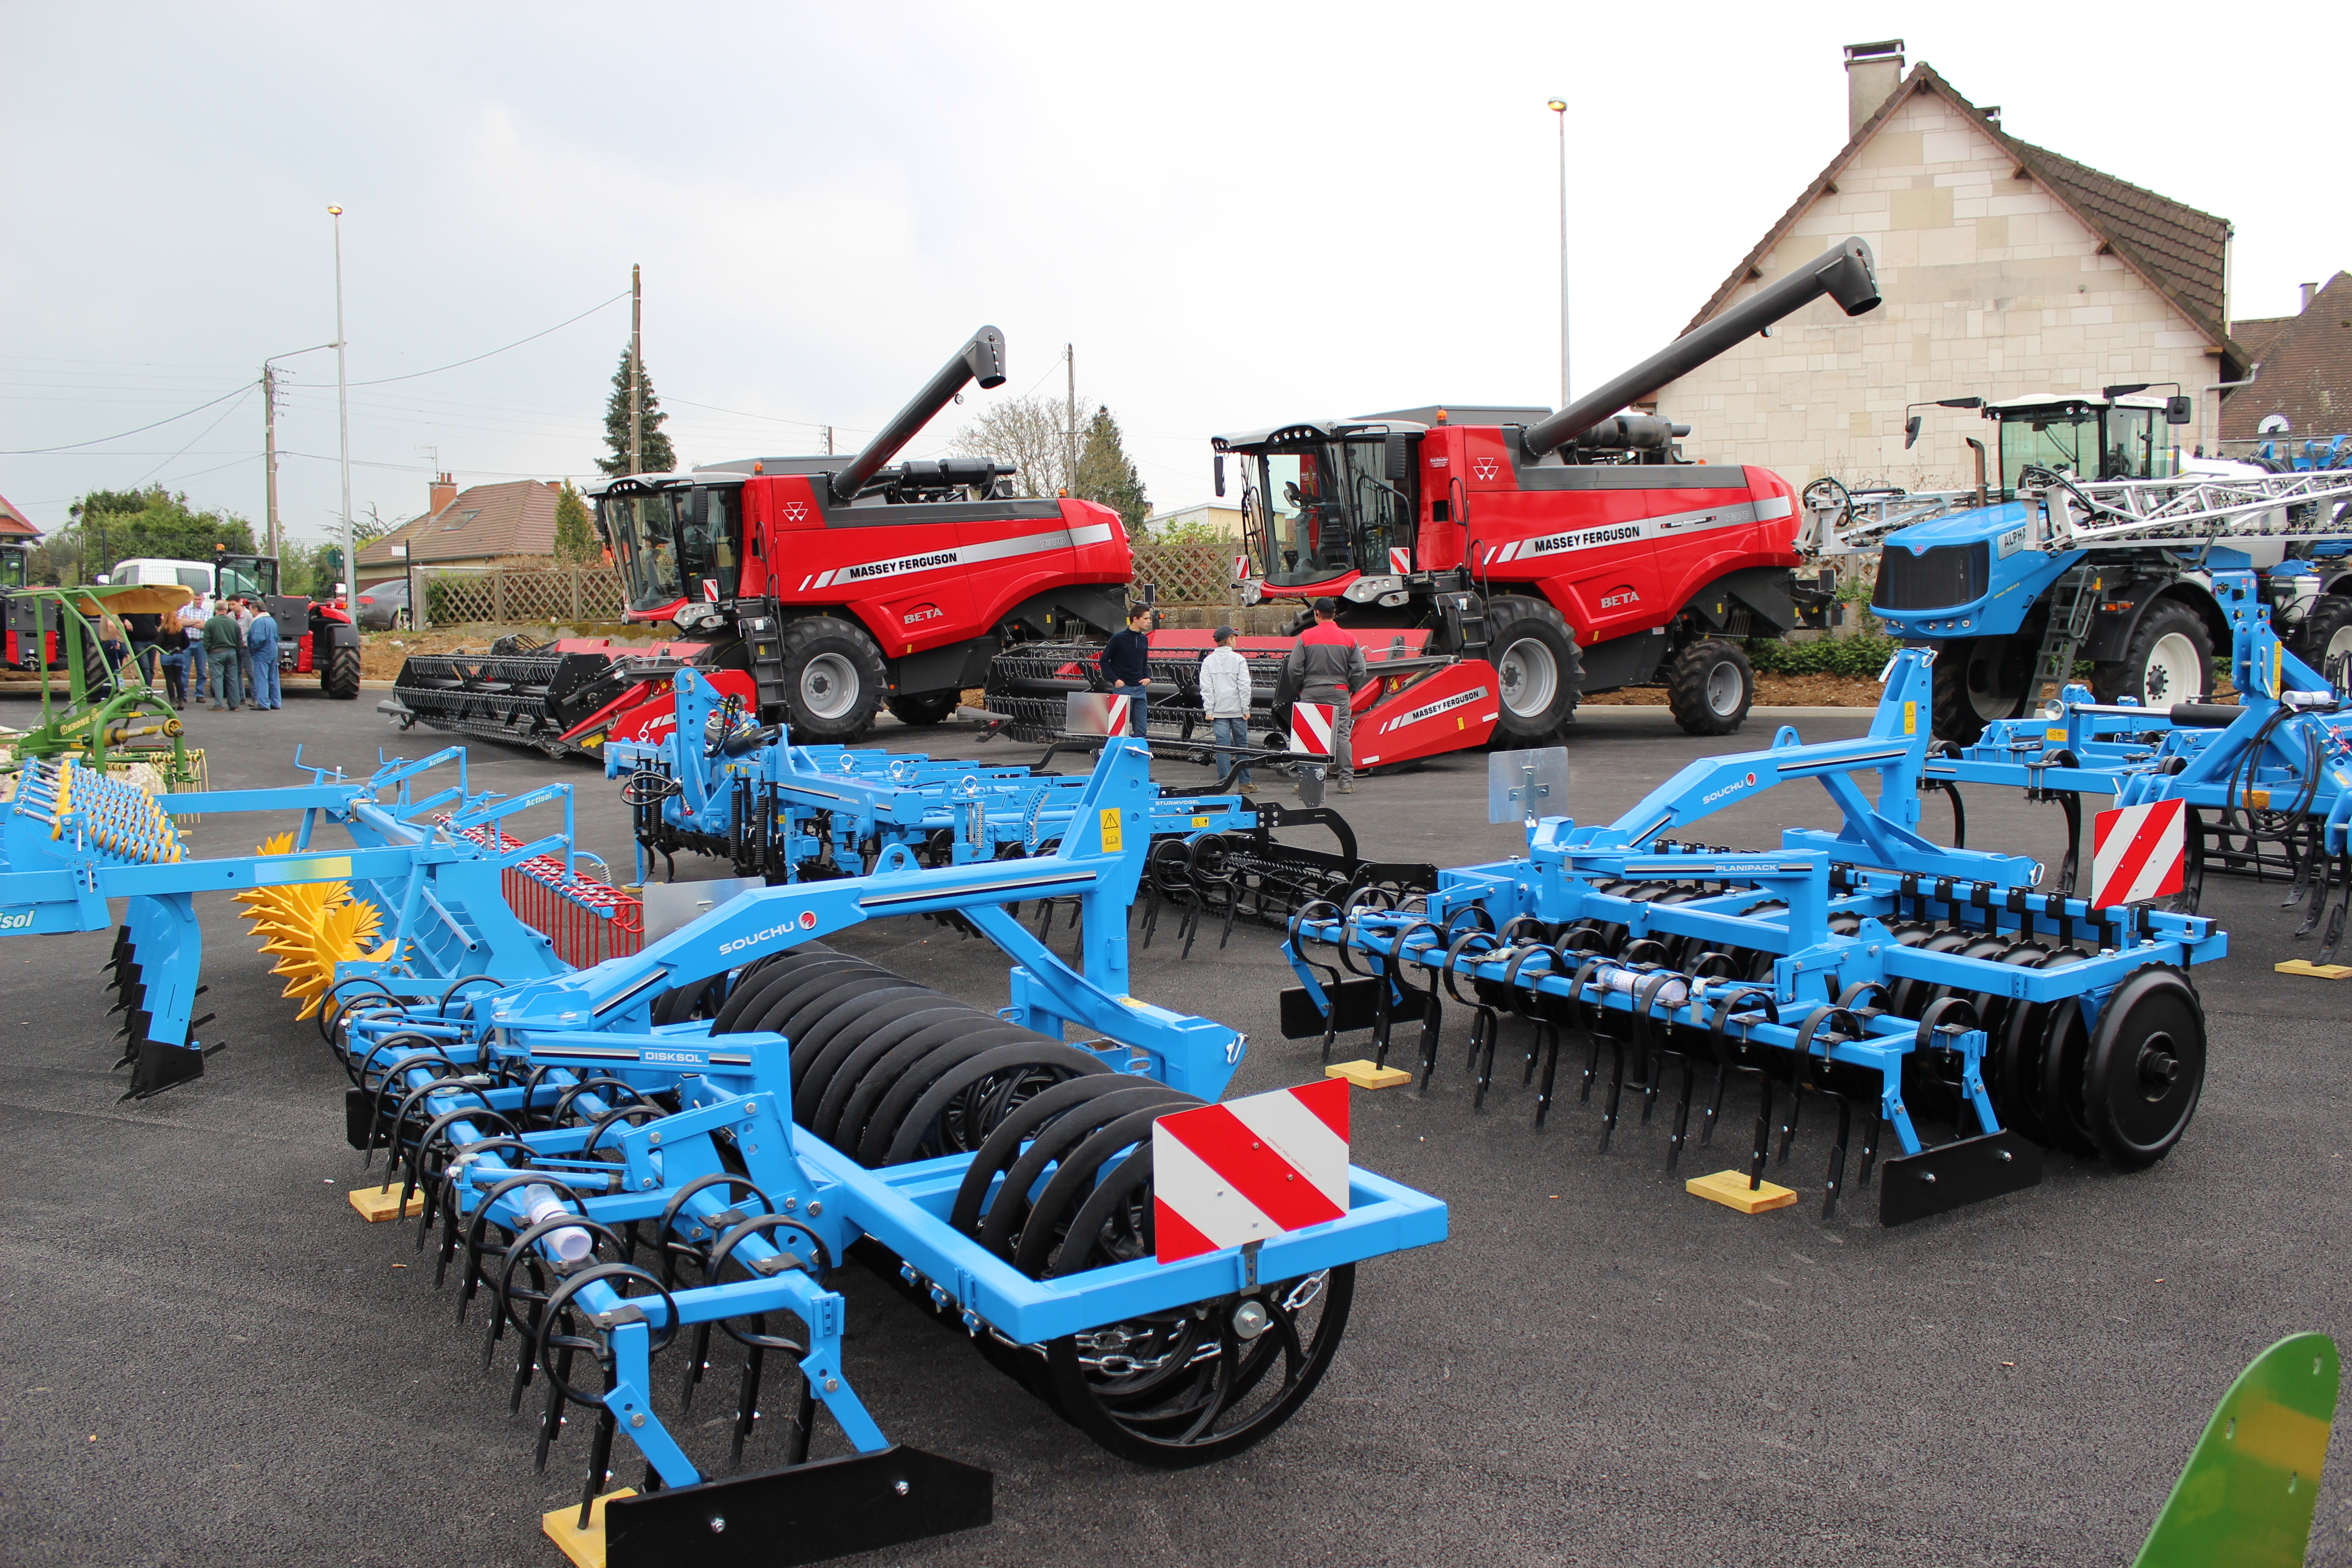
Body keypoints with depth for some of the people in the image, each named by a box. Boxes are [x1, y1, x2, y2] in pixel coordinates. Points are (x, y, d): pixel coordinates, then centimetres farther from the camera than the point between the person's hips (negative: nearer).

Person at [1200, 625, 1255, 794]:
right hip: (1237, 710, -1)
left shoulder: (1208, 662, 2)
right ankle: (1245, 783, 11)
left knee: (1222, 746, 1)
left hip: (1218, 711, 1)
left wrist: (1209, 711, 1)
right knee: (1241, 746, 7)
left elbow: (1206, 688, -1)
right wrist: (1246, 709, -2)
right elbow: (1244, 686, -6)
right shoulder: (1239, 660, -4)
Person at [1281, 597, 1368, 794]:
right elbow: (1360, 671, -1)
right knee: (1341, 736, 2)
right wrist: (1349, 689, 14)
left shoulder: (1306, 637, -3)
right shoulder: (1349, 639, 2)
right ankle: (1347, 781, 0)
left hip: (1311, 692, -1)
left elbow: (1294, 668, -6)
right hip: (1339, 693, 1)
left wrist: (1300, 689, 9)